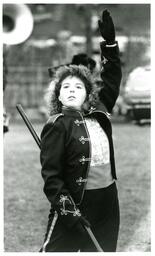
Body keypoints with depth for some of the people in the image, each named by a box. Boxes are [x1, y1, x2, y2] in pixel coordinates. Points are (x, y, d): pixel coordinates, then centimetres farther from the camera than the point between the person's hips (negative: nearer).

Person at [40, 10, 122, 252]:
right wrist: (67, 209, -20)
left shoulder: (99, 113, 7)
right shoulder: (57, 125, -10)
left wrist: (109, 41, 8)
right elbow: (51, 174, -12)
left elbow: (112, 80, 16)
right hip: (75, 202, -6)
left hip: (108, 198, 6)